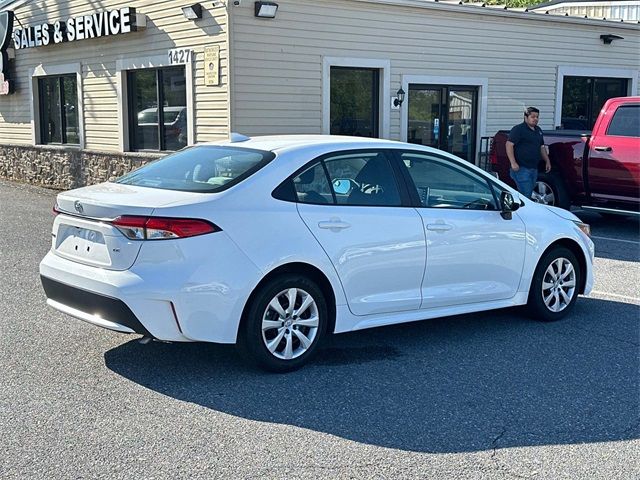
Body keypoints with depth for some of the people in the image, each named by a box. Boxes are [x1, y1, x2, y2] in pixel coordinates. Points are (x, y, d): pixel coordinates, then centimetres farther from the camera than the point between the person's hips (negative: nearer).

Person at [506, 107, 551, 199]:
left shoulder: (538, 130, 19)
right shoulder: (518, 129, -7)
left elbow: (542, 147, 28)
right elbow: (509, 145, -14)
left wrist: (547, 161, 20)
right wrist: (513, 163, -22)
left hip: (534, 169, 8)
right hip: (521, 168, -8)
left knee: (529, 194, 10)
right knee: (525, 195, -14)